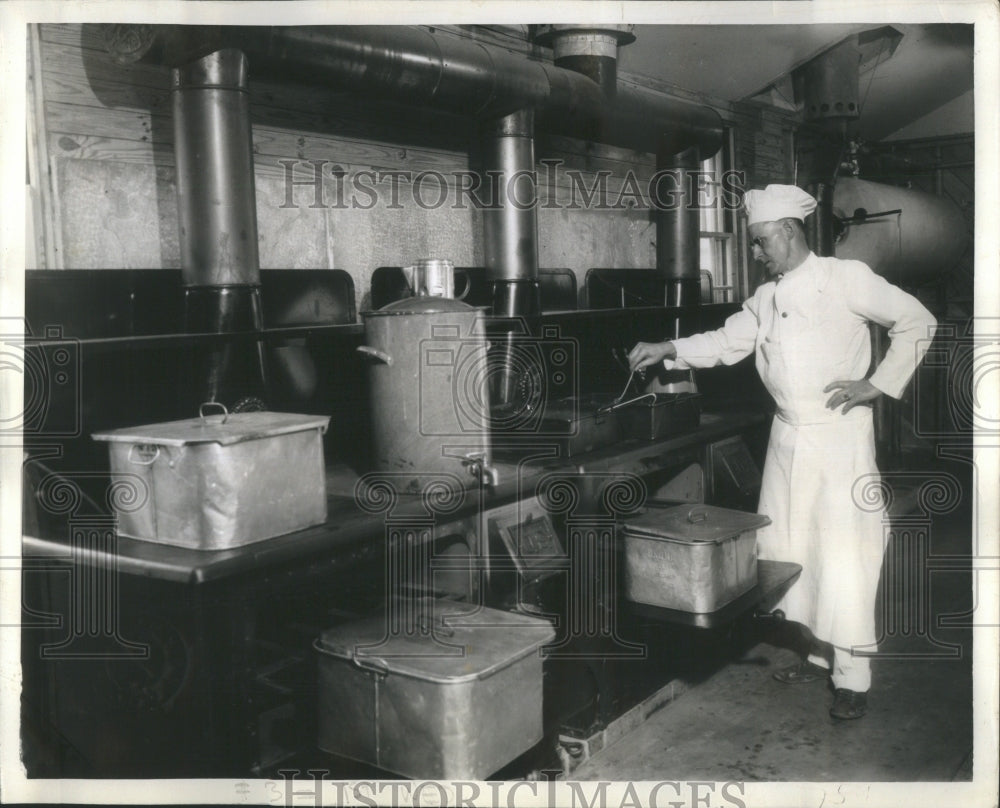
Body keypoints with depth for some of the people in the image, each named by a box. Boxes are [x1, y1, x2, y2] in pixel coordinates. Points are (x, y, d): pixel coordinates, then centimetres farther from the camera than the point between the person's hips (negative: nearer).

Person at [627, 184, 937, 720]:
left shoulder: (846, 279, -7)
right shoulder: (766, 298, 11)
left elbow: (917, 321, -5)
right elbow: (726, 342, 13)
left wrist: (878, 384, -10)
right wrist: (668, 350, 0)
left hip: (840, 436, -6)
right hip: (788, 437, 7)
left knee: (844, 558, -5)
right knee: (789, 550, 11)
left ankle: (852, 679, 7)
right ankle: (819, 654, 27)